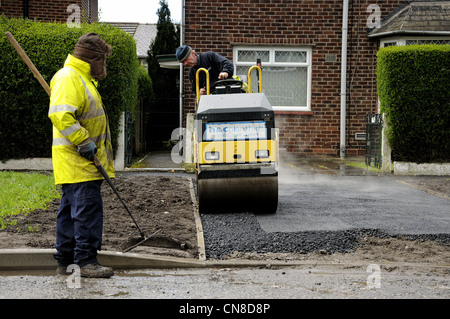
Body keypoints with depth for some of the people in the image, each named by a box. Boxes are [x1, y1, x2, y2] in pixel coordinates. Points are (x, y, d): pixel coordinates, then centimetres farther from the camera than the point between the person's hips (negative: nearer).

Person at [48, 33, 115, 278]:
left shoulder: (82, 78, 22)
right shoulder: (69, 78, -13)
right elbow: (60, 115, -26)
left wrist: (91, 146, 25)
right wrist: (84, 142, -24)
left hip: (84, 160, 11)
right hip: (76, 161, -11)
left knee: (71, 210, 12)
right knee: (88, 207, -13)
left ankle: (65, 262, 18)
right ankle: (86, 261, -10)